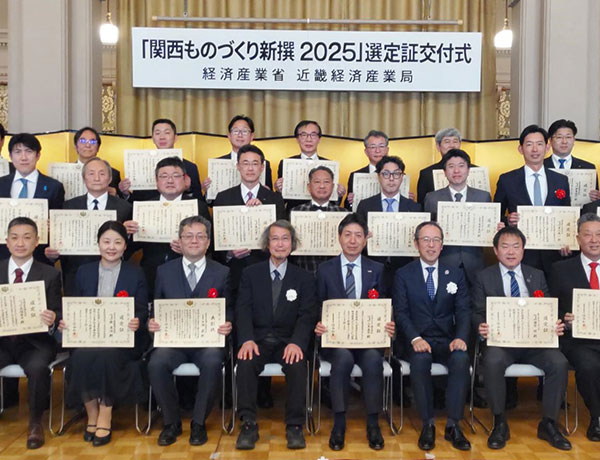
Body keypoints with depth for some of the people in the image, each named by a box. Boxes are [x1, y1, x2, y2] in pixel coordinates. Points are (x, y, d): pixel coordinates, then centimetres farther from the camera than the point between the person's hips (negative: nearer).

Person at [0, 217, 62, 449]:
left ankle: (35, 421, -6)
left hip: (34, 342, -2)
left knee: (38, 367, -32)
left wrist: (52, 319, -22)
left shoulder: (50, 275, 3)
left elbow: (56, 314, 1)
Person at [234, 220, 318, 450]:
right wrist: (247, 339, -20)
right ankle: (248, 424, -23)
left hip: (288, 341, 0)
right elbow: (243, 310, -1)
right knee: (246, 362, -31)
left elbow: (307, 315, -2)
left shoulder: (304, 278, 8)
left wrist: (296, 342, -22)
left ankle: (294, 426, -21)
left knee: (297, 364, -32)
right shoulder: (251, 273, 9)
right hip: (258, 339, 1)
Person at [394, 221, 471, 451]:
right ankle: (427, 424, -20)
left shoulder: (455, 274, 12)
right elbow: (401, 313, -2)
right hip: (418, 339, -1)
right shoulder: (403, 275, 6)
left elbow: (463, 311, 5)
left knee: (461, 358, -31)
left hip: (448, 339, 2)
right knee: (420, 359, -35)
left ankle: (452, 425, -20)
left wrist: (461, 337, -16)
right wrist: (415, 338, -21)